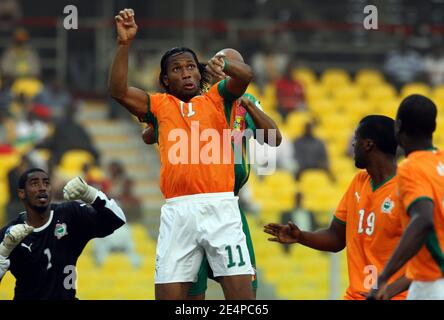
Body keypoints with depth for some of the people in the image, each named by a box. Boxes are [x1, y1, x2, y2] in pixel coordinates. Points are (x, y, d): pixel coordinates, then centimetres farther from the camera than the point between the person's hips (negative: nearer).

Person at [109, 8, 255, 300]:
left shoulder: (216, 99, 15)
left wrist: (223, 65, -25)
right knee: (168, 294, 0)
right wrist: (125, 44, -3)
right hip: (178, 210, 1)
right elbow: (118, 91, 6)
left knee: (241, 291, -8)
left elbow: (246, 76, -2)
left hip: (220, 206, -1)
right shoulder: (159, 105, 18)